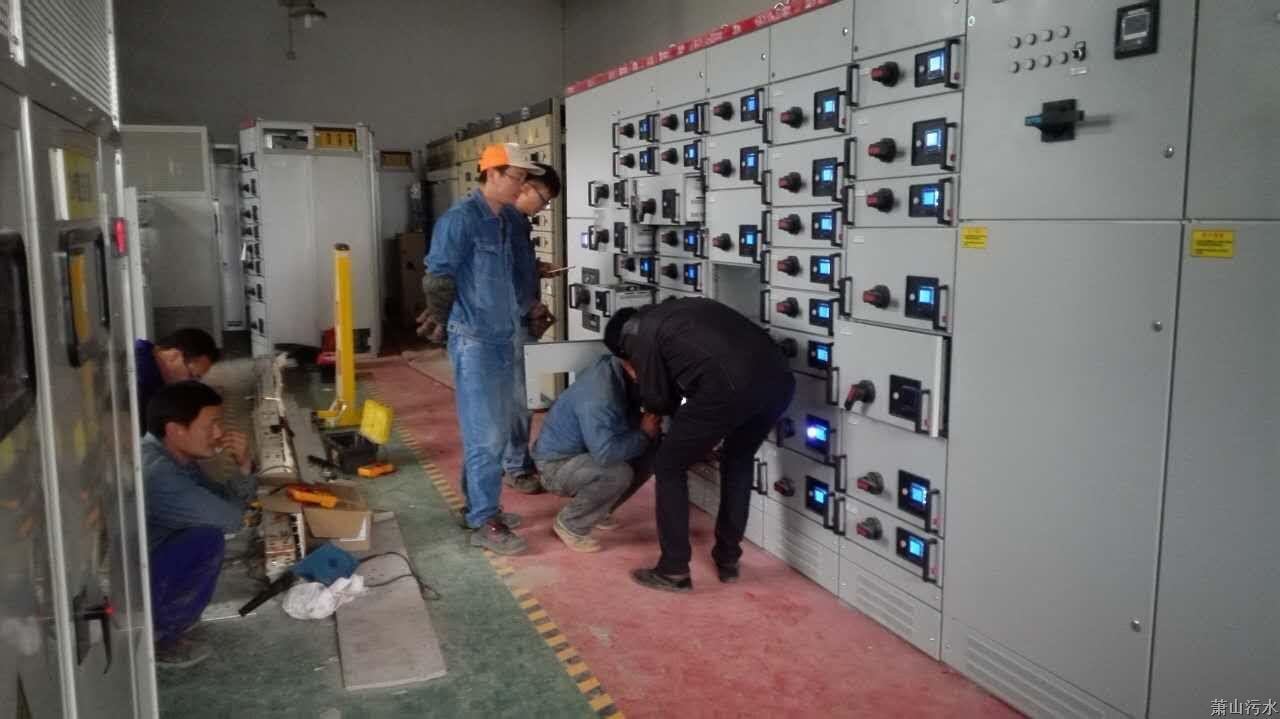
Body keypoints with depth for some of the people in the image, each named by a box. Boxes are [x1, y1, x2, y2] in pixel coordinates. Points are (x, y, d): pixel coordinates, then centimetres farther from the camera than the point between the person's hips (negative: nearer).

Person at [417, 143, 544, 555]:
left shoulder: (512, 220, 10)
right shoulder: (460, 219, -14)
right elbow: (438, 277, -11)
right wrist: (440, 320, -2)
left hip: (504, 337, 8)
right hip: (474, 340, -8)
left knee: (497, 430, 15)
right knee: (485, 434, -6)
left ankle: (479, 505, 28)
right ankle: (484, 524, 3)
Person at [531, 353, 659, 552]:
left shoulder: (615, 369, -6)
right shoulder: (600, 393, -33)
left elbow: (628, 418, 7)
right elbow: (605, 453, -40)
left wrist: (646, 425, -15)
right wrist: (644, 434, -25)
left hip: (586, 453, 9)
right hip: (557, 464, -9)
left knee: (649, 455, -3)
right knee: (618, 473, -32)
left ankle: (597, 511, 14)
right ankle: (569, 524, -8)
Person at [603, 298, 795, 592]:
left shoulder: (639, 334, 14)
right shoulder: (683, 307, 35)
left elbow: (657, 400, 17)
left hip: (731, 387, -7)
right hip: (780, 378, 7)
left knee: (669, 467, 14)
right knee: (737, 461, 31)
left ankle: (674, 571, 19)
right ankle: (728, 559, 37)